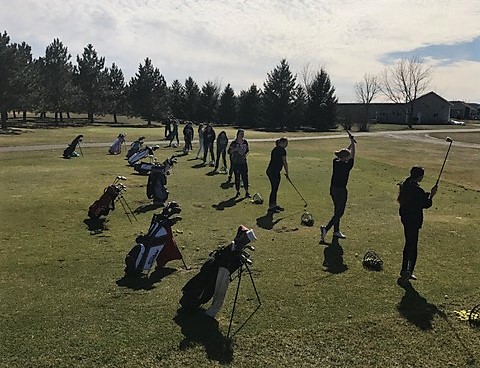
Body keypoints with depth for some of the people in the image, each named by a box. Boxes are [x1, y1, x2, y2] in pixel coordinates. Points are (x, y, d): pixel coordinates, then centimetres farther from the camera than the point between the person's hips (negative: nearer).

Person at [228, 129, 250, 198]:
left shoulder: (245, 142, 5)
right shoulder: (234, 143, -4)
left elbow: (248, 150, 17)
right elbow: (229, 152, -4)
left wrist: (246, 154, -4)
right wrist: (235, 149, -20)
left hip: (243, 162, 2)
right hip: (236, 163, -2)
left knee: (245, 177, 0)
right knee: (237, 177, 4)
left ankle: (247, 192, 7)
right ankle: (238, 192, 17)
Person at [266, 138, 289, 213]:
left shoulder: (275, 149, 18)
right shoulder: (282, 150, -8)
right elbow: (284, 163, -7)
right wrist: (287, 172, 2)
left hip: (269, 170, 9)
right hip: (275, 172, -9)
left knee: (274, 189, 16)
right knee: (274, 189, -3)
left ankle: (274, 205, 25)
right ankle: (271, 207, 1)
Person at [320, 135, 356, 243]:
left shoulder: (336, 162, 1)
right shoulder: (347, 166, -17)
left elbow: (344, 154, 18)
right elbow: (352, 155, -4)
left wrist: (351, 144, 19)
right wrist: (352, 143, 3)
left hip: (333, 189, 8)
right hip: (341, 190, -8)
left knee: (337, 210, 19)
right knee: (339, 212, -1)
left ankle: (336, 231, 28)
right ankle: (326, 228, -14)